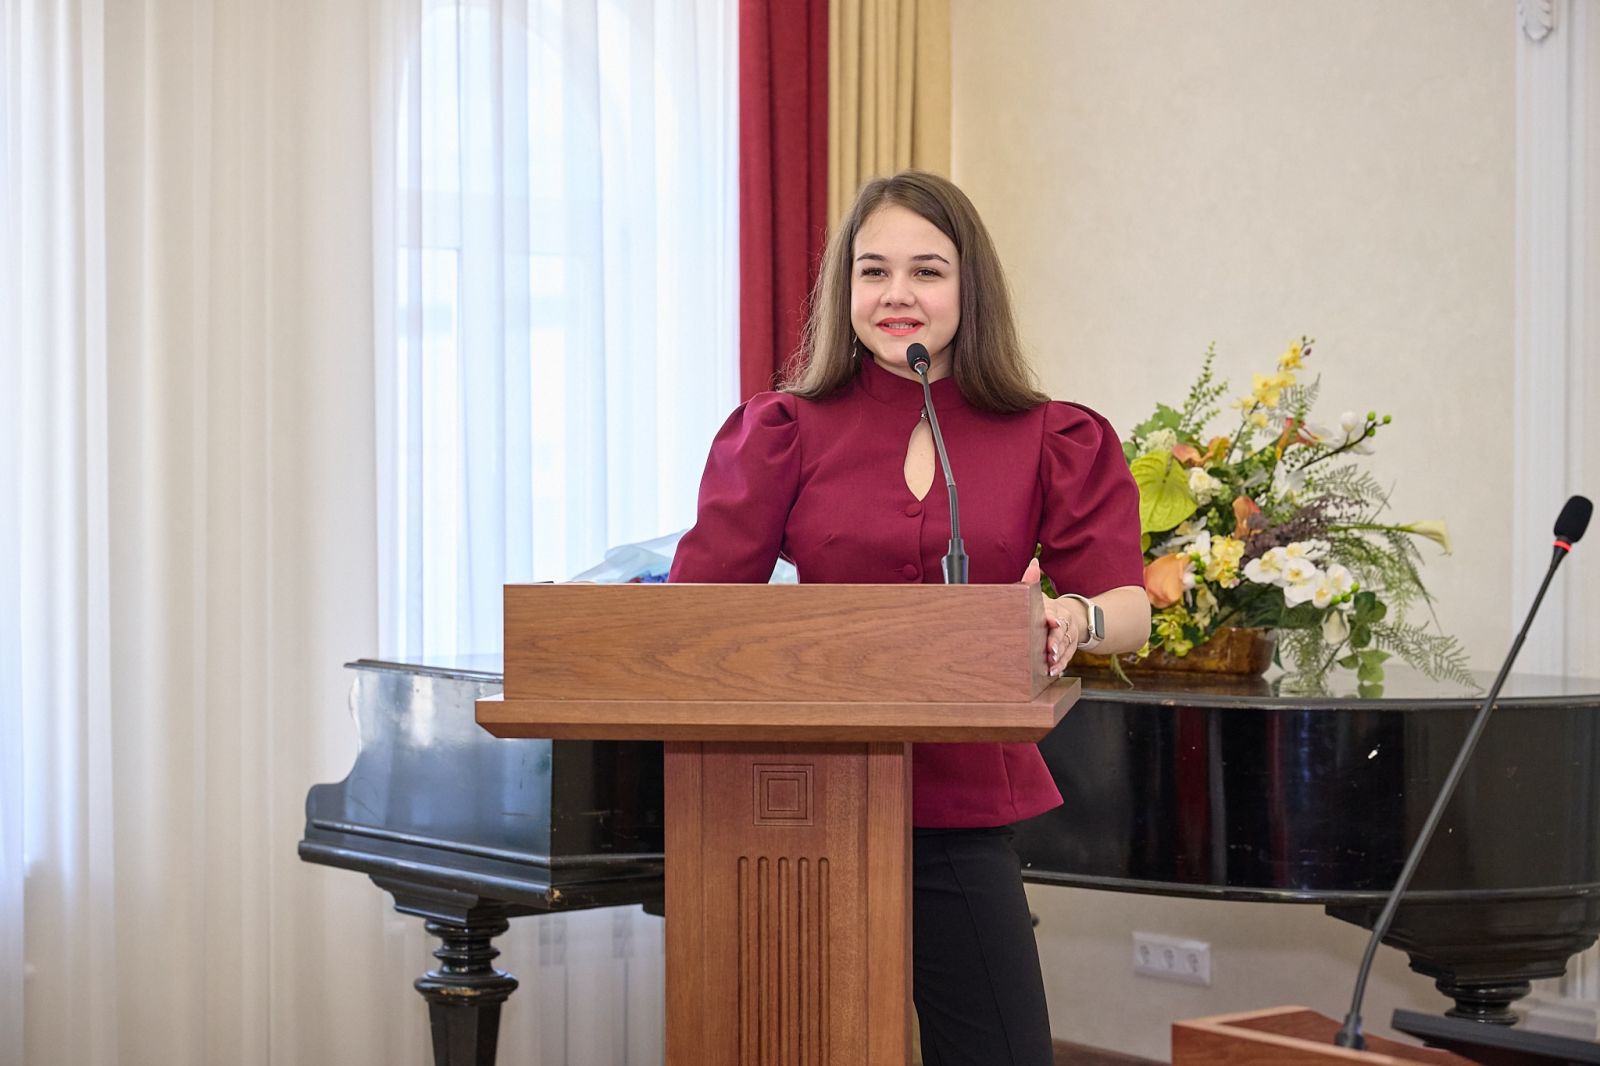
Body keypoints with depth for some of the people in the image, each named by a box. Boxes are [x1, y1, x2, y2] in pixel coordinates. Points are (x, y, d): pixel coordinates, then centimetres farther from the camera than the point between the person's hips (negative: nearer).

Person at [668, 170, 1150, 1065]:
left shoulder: (1054, 443, 6)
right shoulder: (786, 431, 5)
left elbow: (1129, 607, -3)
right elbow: (697, 602, 0)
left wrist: (1074, 621, -26)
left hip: (963, 810, 0)